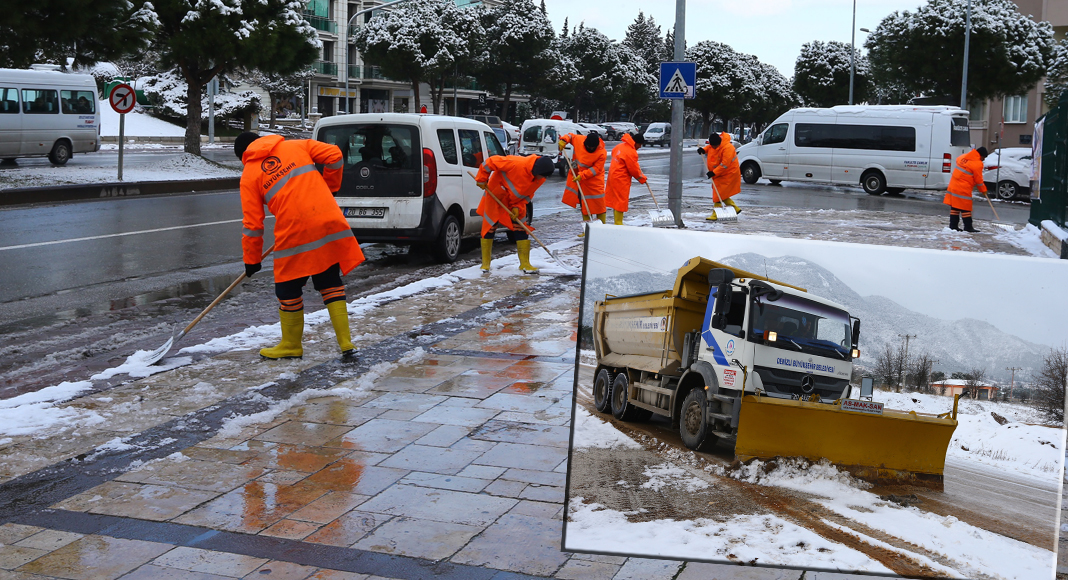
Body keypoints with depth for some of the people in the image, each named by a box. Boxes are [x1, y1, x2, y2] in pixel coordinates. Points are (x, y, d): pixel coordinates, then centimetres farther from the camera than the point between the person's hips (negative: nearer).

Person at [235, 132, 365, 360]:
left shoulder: (249, 176, 8)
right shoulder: (296, 146, 15)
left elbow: (252, 224, 6)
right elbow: (334, 155, 5)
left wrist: (251, 260, 15)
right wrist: (329, 186, 21)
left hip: (295, 233, -4)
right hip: (329, 223, 4)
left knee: (288, 289, 13)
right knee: (331, 285, 13)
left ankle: (291, 345, 26)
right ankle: (345, 343, 9)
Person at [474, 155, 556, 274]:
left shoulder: (540, 179, -13)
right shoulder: (516, 164, -34)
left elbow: (528, 195, -1)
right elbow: (491, 162, -26)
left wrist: (518, 207, -15)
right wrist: (482, 180, -17)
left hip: (515, 202, 5)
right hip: (495, 195, -5)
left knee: (521, 230, -1)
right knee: (489, 226, 1)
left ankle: (525, 264, 5)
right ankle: (485, 263, 13)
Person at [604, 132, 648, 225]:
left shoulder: (620, 146, 7)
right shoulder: (631, 152, -21)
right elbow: (633, 169, -16)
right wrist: (642, 178, 1)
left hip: (613, 175, 10)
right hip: (621, 179, -10)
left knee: (616, 200, 14)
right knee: (621, 201, -4)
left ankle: (617, 222, 22)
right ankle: (618, 223, -1)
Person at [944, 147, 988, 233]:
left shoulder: (963, 157, 8)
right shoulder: (977, 164, -13)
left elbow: (958, 160, 31)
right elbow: (978, 180, -8)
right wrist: (983, 189, 7)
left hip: (953, 186, 8)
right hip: (964, 189, -8)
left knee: (955, 207, 12)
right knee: (965, 208, -3)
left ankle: (953, 225, 17)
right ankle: (968, 227, 0)